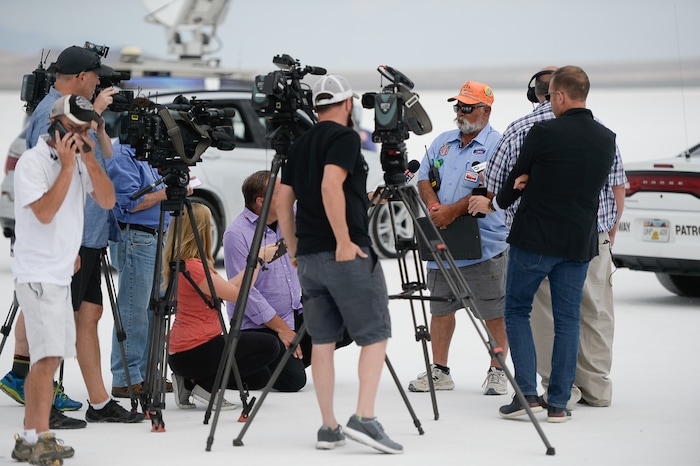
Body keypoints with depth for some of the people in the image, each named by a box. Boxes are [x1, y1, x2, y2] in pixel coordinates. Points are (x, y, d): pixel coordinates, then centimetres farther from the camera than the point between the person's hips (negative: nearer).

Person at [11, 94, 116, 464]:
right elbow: (44, 212, -22)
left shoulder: (80, 161, 11)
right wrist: (68, 166, -20)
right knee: (48, 357, -15)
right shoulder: (32, 162, -11)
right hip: (38, 275, -8)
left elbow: (107, 201, 3)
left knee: (47, 359, 9)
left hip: (61, 273, 8)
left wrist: (90, 160, -9)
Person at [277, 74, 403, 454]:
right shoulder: (345, 137, -7)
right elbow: (331, 186, -21)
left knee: (322, 340, 10)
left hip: (308, 256, 7)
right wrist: (344, 241, -19)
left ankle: (328, 428, 9)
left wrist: (294, 248, 23)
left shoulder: (299, 144, 16)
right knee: (375, 335, -2)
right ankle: (364, 418, -14)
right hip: (349, 254, -7)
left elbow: (282, 199, 17)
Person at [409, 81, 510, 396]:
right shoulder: (443, 142, 16)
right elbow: (424, 178, 14)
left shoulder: (497, 145, -5)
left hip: (483, 243, -6)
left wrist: (452, 211, -18)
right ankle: (439, 371, 17)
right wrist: (434, 205, -7)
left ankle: (497, 371, 8)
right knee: (440, 307, 10)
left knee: (494, 312, -2)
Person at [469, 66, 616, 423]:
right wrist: (531, 179, 1)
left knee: (517, 311, 9)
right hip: (580, 243, 4)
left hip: (534, 239, -4)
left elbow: (516, 178, 0)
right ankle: (558, 403, 7)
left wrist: (493, 205, 20)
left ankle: (527, 394, -1)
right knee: (567, 320, 9)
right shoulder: (606, 139, 4)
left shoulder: (544, 133, -13)